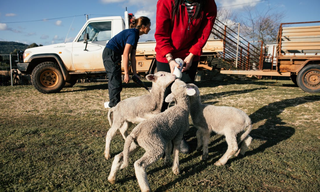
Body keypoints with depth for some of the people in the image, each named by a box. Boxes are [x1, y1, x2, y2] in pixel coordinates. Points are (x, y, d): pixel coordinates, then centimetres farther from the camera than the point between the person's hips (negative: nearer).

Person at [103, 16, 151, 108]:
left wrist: (135, 74, 9)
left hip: (109, 54, 10)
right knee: (116, 83, -7)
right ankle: (114, 106, 1)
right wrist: (126, 74, -20)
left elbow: (132, 56, 11)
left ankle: (112, 104, 27)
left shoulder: (134, 34, 13)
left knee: (113, 81, 16)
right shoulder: (133, 34, -17)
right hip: (110, 54, -10)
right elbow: (125, 55, -22)